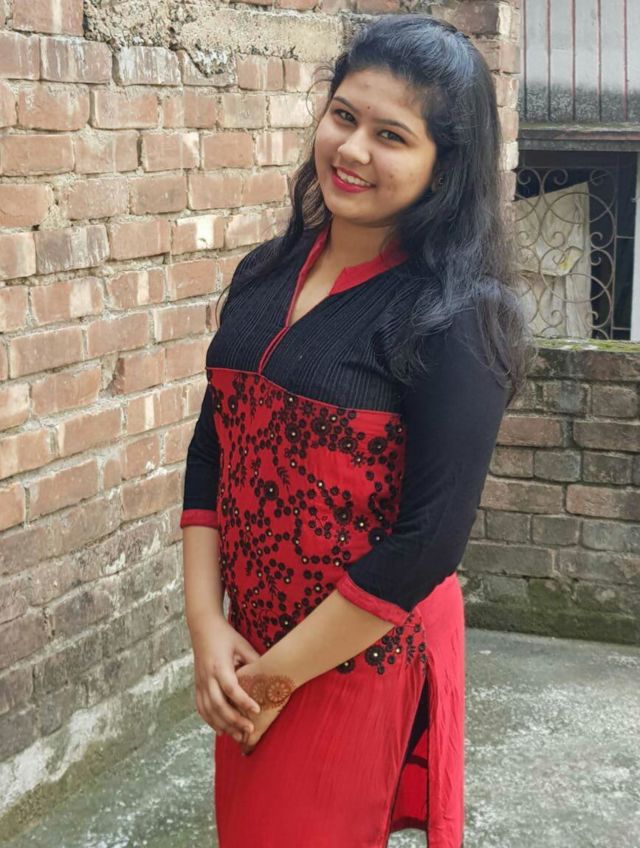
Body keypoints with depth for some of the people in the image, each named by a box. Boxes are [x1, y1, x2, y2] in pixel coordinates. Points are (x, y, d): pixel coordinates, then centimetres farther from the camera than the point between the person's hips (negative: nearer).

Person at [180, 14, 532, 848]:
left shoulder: (454, 318, -17)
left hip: (360, 654, -6)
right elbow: (211, 454, 4)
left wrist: (278, 674, -13)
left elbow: (431, 538, -19)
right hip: (246, 643, 6)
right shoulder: (265, 274, 1)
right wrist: (207, 627, -6)